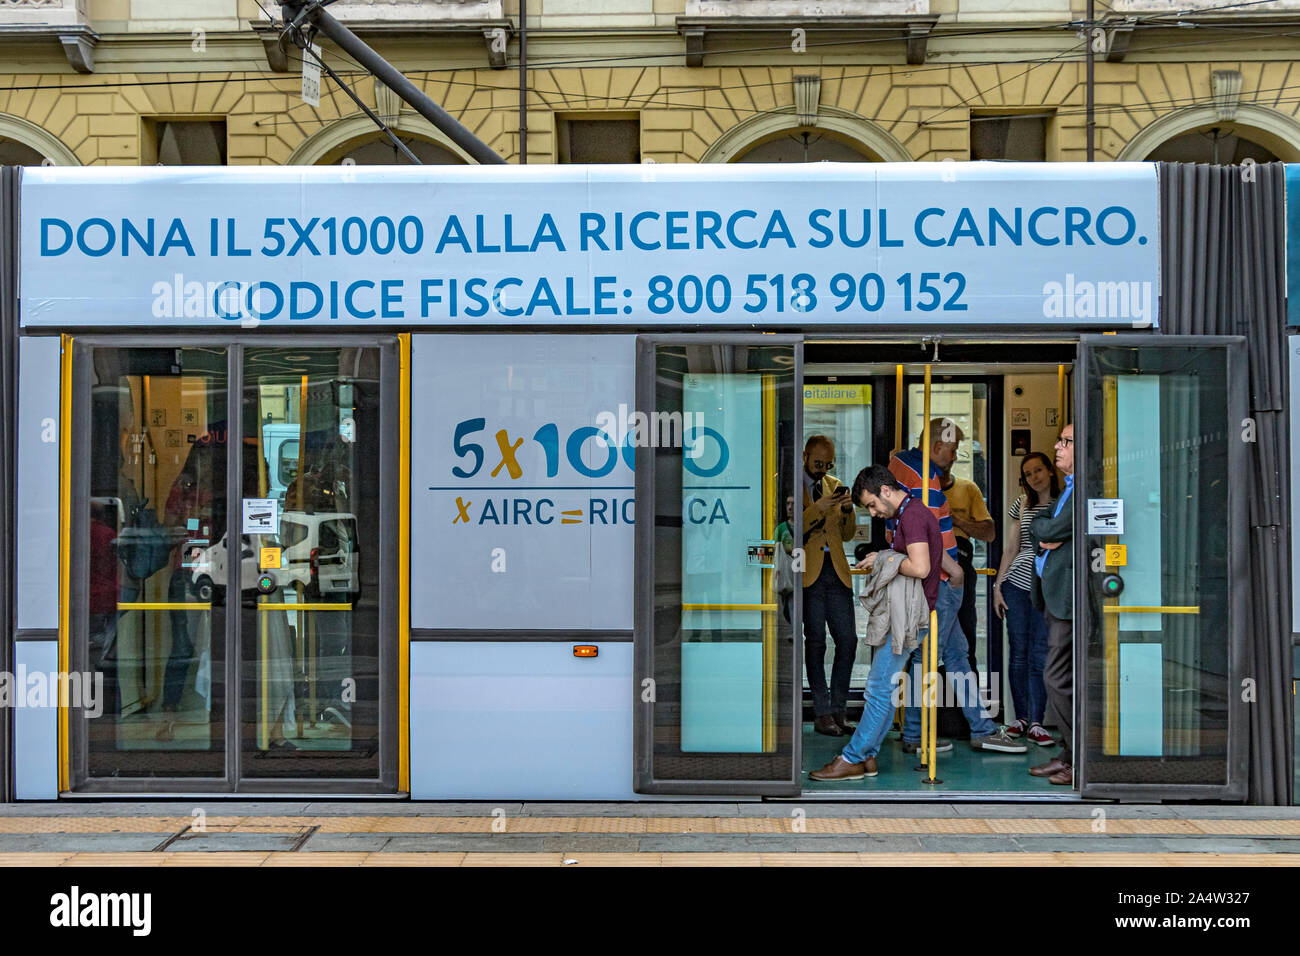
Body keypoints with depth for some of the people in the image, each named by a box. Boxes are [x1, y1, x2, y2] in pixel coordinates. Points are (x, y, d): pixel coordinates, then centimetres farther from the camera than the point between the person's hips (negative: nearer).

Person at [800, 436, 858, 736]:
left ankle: (838, 711, 12)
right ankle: (822, 714, 5)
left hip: (836, 571, 5)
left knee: (848, 639, 2)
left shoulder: (834, 486, 16)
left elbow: (847, 535, 16)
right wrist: (816, 509, -20)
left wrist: (848, 511, -3)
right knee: (815, 642, -2)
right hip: (808, 572, -5)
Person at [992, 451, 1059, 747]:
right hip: (1017, 583, 2)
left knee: (1039, 656, -4)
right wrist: (998, 585, 6)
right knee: (1019, 653, 4)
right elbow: (1011, 549, 12)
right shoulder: (1022, 505, 10)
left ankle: (1036, 723, 2)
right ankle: (1021, 717, 15)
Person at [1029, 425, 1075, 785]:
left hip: (1068, 596, -10)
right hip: (1056, 595, 10)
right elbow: (1038, 529, 16)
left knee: (1058, 679, -7)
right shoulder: (1069, 487, 18)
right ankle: (1069, 755, 23)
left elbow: (1049, 530, -20)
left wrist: (1042, 527, 0)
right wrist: (1044, 537, -4)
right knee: (1060, 679, 14)